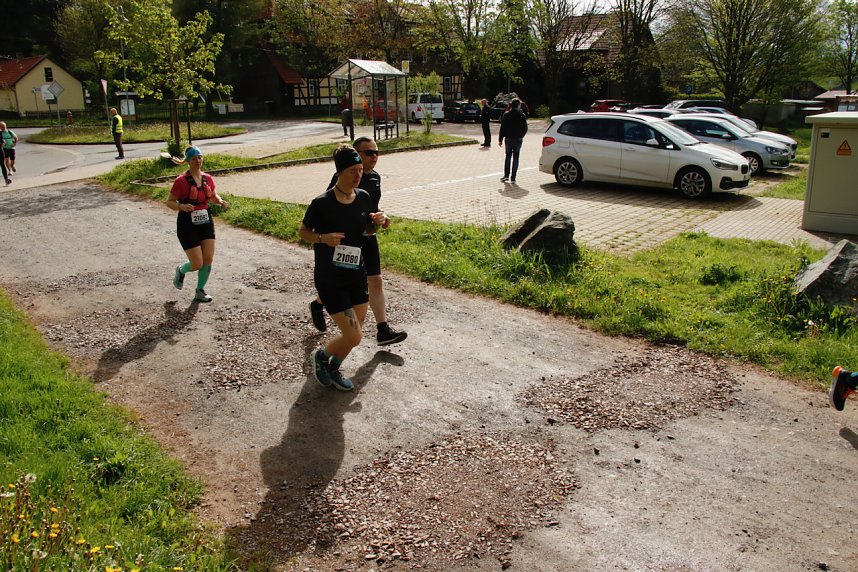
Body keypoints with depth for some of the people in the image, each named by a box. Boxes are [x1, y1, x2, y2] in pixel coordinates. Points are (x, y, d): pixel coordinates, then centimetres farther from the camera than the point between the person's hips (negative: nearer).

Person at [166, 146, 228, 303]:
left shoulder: (207, 178, 4)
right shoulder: (181, 181, -13)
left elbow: (213, 196, 19)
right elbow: (169, 202, -8)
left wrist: (220, 201, -3)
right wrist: (182, 206, -28)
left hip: (206, 223, 5)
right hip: (188, 226, -5)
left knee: (208, 259, 0)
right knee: (197, 264, -6)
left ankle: (200, 291, 20)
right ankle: (181, 271, 30)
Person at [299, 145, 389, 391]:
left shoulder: (363, 198, 1)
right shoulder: (322, 203, -17)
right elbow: (302, 231, -4)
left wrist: (378, 222, -6)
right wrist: (322, 238, -23)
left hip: (357, 275, 6)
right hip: (329, 279, -6)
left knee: (355, 333, 13)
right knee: (353, 337, -8)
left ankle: (333, 370, 40)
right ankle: (321, 356, 23)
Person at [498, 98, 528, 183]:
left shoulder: (506, 115, -5)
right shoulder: (522, 115, -5)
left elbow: (502, 128, -6)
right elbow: (525, 129, 0)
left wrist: (500, 139, 0)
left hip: (509, 139, 1)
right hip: (518, 139, 0)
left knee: (508, 156, 14)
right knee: (516, 157, 5)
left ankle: (506, 175, 6)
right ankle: (513, 177, 4)